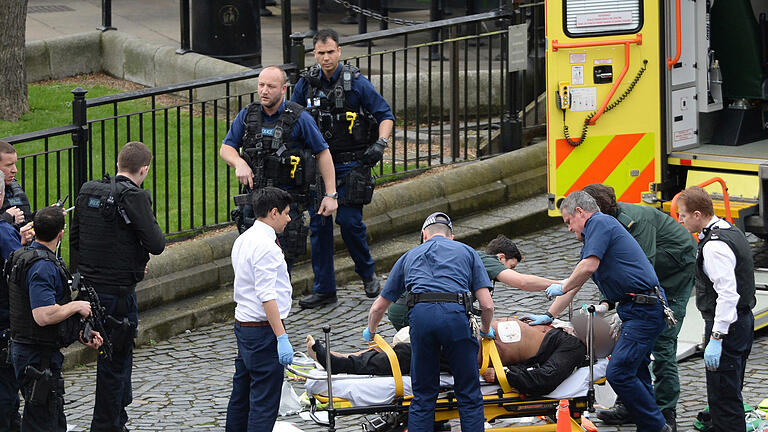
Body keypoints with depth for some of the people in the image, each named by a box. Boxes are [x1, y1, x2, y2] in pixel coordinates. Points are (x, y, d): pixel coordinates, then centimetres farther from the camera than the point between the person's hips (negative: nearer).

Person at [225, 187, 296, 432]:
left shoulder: (243, 240, 12)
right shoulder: (266, 246, -18)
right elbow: (267, 296, -24)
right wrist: (282, 337, -25)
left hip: (242, 325, 10)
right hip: (263, 329, -10)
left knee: (241, 394, 17)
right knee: (265, 402, -7)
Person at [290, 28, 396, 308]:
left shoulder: (356, 82, -8)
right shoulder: (307, 83, 3)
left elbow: (385, 115, -3)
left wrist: (380, 144, -19)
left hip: (351, 163, -4)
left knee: (349, 220, -10)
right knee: (319, 225, 3)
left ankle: (368, 274, 15)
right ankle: (324, 289, 10)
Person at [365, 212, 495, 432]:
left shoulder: (410, 256, 32)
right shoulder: (466, 252, 27)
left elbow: (379, 307, 37)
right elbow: (487, 305, 16)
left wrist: (370, 331, 57)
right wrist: (485, 330, 37)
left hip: (420, 315, 1)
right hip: (455, 314, -1)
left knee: (423, 396, 10)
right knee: (469, 396, 6)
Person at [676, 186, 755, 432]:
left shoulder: (715, 246, -20)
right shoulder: (732, 232, 12)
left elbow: (728, 294, -26)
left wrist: (716, 338, -27)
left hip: (726, 327, -11)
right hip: (742, 320, 11)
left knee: (723, 396, -7)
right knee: (730, 392, 19)